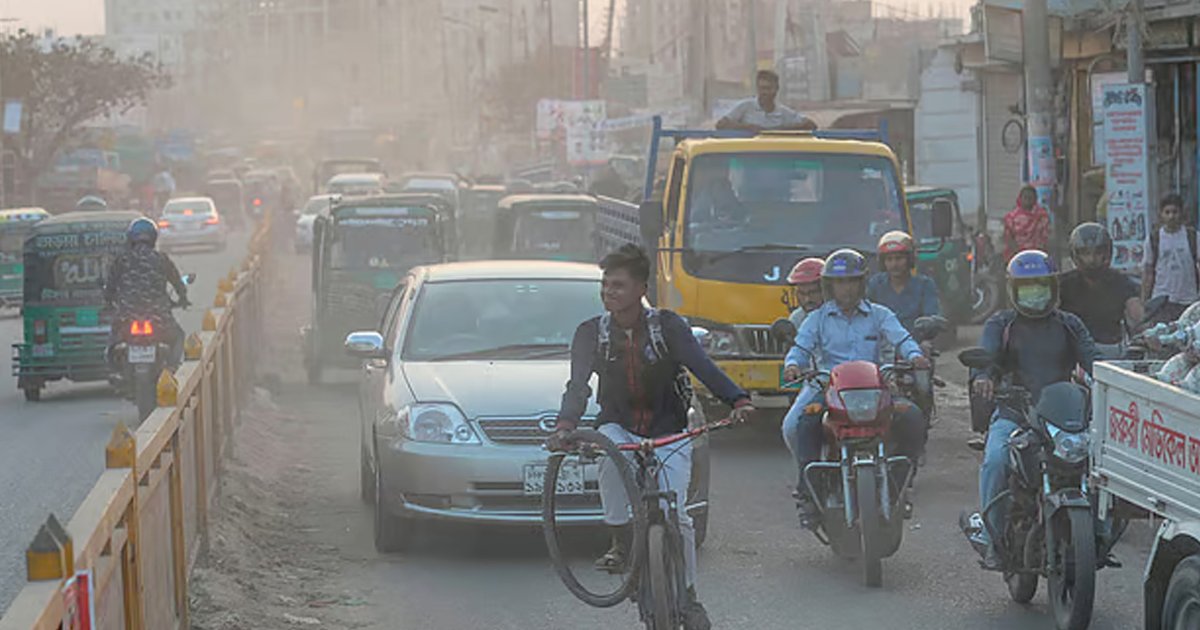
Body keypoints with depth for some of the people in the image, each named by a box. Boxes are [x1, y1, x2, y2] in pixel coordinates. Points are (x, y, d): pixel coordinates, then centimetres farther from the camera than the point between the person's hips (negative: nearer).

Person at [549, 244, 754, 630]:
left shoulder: (666, 326, -9)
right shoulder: (592, 332, -3)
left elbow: (702, 366, -20)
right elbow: (579, 384, -13)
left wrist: (737, 401, -37)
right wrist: (565, 426, -33)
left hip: (668, 432, -1)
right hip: (619, 427, 1)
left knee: (676, 514, -14)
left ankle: (687, 595, 4)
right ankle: (620, 540, -20)